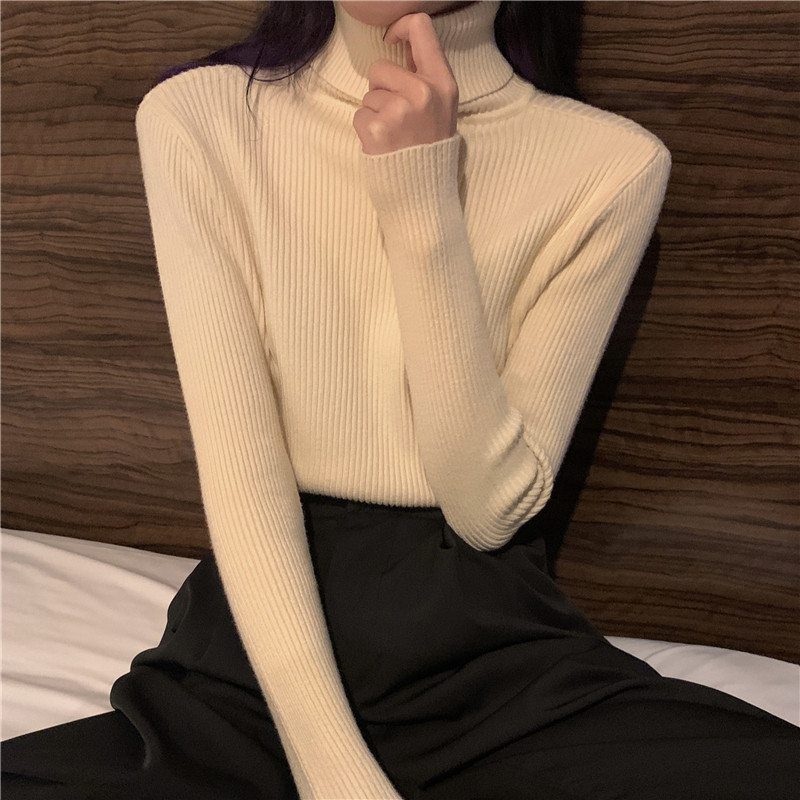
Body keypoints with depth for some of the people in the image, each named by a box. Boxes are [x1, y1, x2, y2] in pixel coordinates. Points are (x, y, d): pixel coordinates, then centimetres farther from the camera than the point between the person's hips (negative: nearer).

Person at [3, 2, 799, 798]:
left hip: (490, 643, 0)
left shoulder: (612, 163, -4)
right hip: (261, 642, 1)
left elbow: (491, 504, -9)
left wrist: (423, 204, -18)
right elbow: (239, 470, -10)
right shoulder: (197, 117, -3)